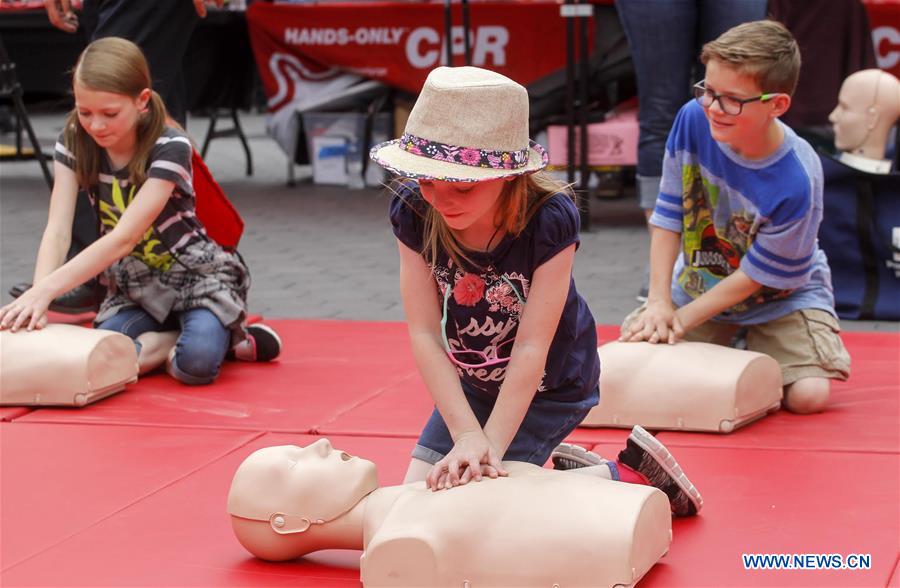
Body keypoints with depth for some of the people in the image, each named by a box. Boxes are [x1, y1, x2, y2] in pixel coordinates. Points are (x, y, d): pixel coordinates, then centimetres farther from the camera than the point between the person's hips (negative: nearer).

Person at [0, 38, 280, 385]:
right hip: (134, 286, 4)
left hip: (198, 277, -4)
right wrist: (38, 297, -36)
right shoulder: (74, 142, -9)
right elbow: (57, 230, -17)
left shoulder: (170, 147, -23)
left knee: (196, 363, -33)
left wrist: (45, 289, -41)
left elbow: (125, 236, -32)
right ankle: (177, 337, -1)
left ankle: (226, 335, 2)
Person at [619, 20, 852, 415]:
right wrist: (660, 302, -17)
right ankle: (730, 340, 17)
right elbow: (669, 213, -11)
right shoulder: (693, 120, -21)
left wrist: (682, 319, -19)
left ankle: (758, 352, 13)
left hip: (780, 295, -3)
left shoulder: (796, 181, -32)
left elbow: (757, 275, -21)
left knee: (809, 395, -22)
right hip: (698, 283, 4)